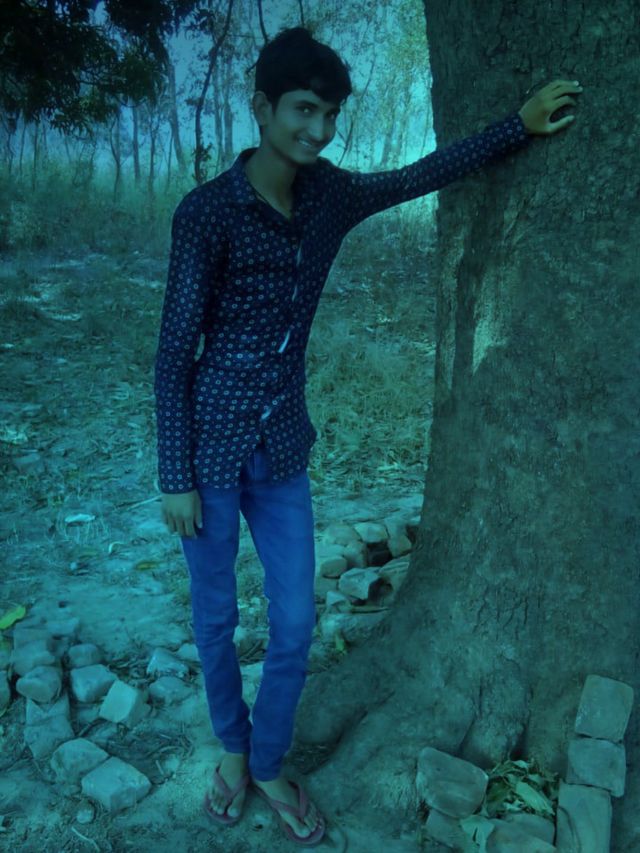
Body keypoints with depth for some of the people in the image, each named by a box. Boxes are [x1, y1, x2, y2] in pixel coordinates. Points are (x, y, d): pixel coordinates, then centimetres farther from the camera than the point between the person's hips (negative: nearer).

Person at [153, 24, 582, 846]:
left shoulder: (330, 195, 1)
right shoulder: (207, 211, -14)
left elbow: (425, 173, 17)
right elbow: (173, 355, -12)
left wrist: (520, 123, 19)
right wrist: (176, 477, -11)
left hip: (283, 447, 4)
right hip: (212, 446, -4)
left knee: (296, 622, 10)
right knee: (216, 617, 13)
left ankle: (269, 763, 37)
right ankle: (232, 749, 42)